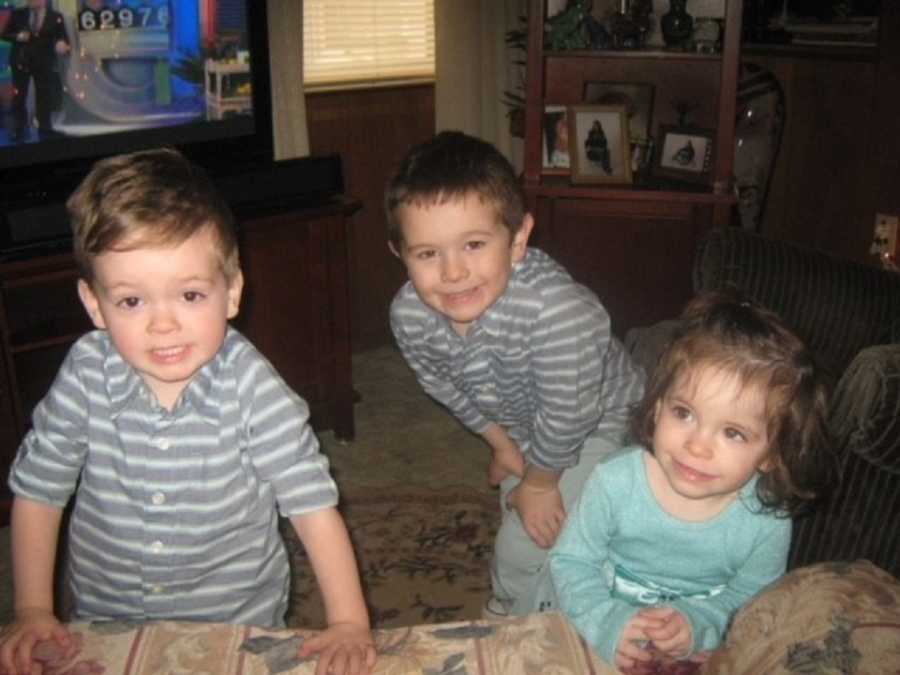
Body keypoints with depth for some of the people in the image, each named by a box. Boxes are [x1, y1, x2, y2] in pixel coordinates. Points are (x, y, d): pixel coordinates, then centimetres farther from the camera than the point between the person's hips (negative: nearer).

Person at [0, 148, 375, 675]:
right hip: (108, 621, 2)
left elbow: (312, 501, -20)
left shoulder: (250, 384, -24)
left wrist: (350, 623, -21)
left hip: (241, 620, -2)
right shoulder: (86, 375, -17)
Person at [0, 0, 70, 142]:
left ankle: (45, 129, 11)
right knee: (19, 97, 4)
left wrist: (62, 45, -30)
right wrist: (17, 36, -14)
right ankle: (20, 130, 12)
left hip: (44, 63, -1)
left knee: (45, 97, 2)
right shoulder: (17, 14, 2)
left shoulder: (55, 17, -2)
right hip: (20, 61, 1)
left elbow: (63, 37, -7)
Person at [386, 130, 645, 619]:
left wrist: (539, 482, -16)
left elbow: (568, 414, -32)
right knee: (519, 522, 26)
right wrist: (503, 444, 4)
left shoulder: (555, 308, -46)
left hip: (592, 423, -5)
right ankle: (507, 614, 53)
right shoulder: (408, 316, -27)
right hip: (522, 424, 6)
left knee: (528, 546, -3)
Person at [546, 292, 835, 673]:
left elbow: (746, 598, -6)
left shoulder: (768, 524, -21)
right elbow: (572, 563, -13)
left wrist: (696, 624, -25)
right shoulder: (616, 481, -22)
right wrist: (608, 623, -29)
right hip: (600, 625, -3)